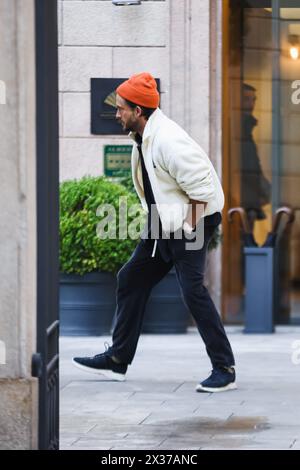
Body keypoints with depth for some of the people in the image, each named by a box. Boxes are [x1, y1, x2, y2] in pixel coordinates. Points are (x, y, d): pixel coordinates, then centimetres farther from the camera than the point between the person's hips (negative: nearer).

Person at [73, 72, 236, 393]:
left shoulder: (168, 140, -23)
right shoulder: (142, 138, 8)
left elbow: (201, 186, -23)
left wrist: (189, 228, -18)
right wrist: (161, 222, 15)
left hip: (190, 223, -10)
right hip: (164, 224, 10)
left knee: (192, 290, -16)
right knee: (131, 279, 12)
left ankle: (225, 370, -11)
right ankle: (117, 360, 20)